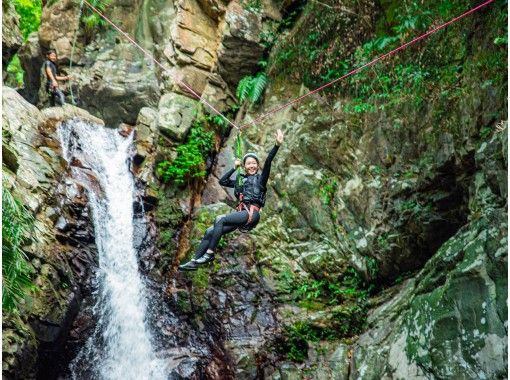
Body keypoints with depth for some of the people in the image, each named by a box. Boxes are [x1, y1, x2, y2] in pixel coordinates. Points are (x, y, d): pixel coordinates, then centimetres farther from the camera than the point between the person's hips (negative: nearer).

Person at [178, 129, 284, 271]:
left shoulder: (260, 178, 7)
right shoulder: (241, 180, 23)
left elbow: (268, 162, -9)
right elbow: (222, 181, 27)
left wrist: (277, 145, -24)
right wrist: (234, 168, 22)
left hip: (252, 213, -7)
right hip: (241, 213, 7)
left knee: (220, 219, -25)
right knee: (209, 232, -5)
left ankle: (210, 253, -21)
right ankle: (194, 262, -4)